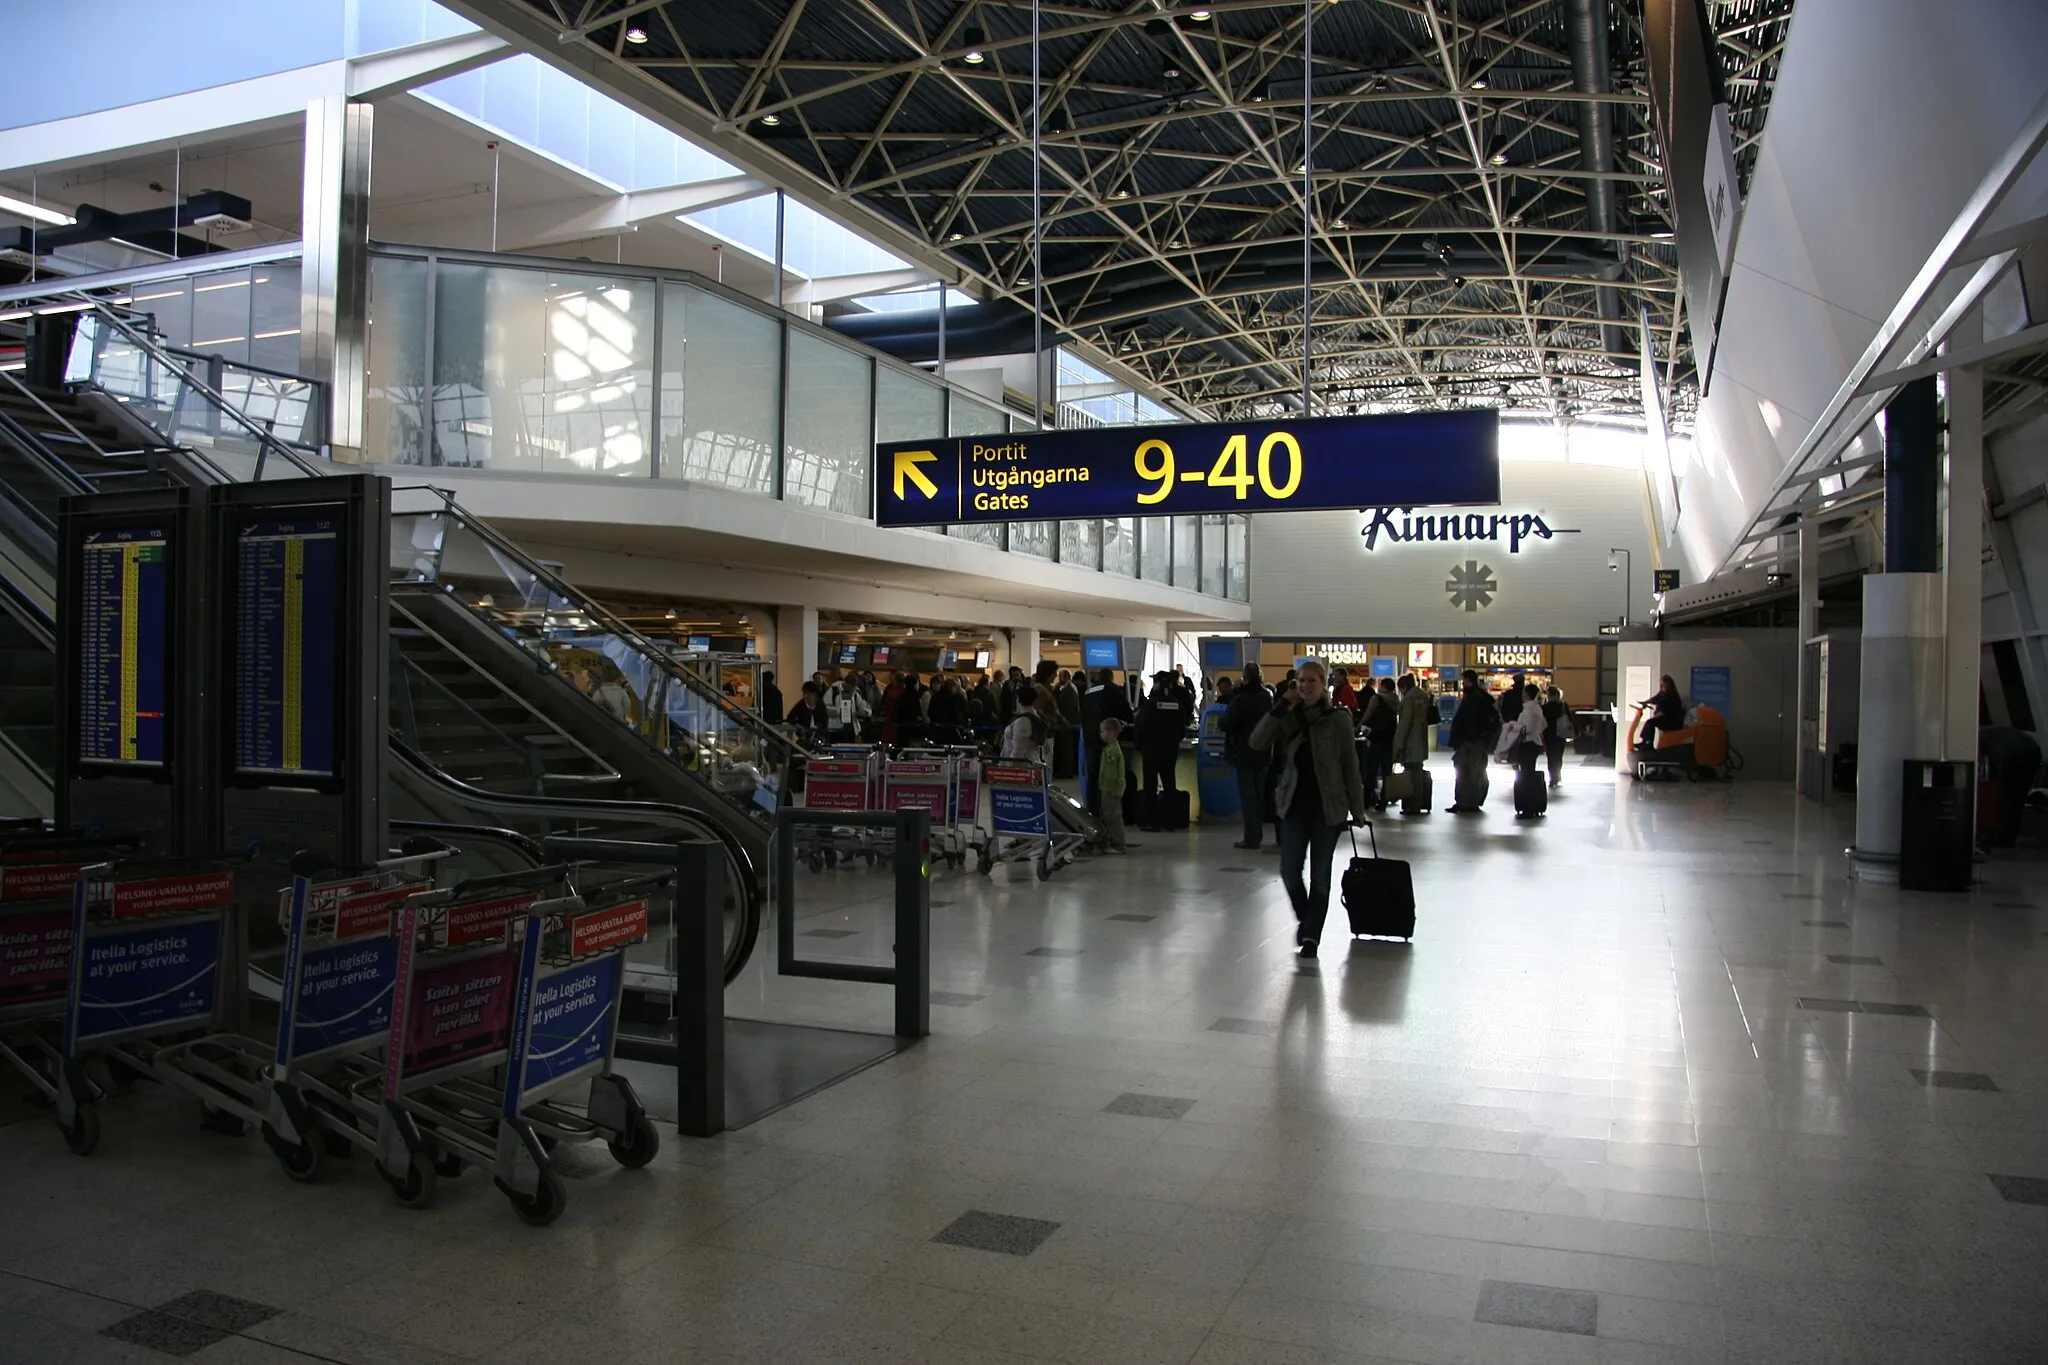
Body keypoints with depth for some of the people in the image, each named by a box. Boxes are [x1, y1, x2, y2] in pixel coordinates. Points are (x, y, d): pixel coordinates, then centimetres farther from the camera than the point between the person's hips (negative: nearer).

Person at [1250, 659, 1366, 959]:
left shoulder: (1338, 718, -6)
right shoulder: (1289, 718, 2)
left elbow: (1350, 765, -3)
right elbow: (1257, 742, -12)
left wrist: (1357, 808, -3)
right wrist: (1281, 705, -16)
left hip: (1328, 805, -2)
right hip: (1295, 803, 3)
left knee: (1319, 874, 6)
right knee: (1289, 871, 1)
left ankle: (1311, 934, 20)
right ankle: (1304, 918, 30)